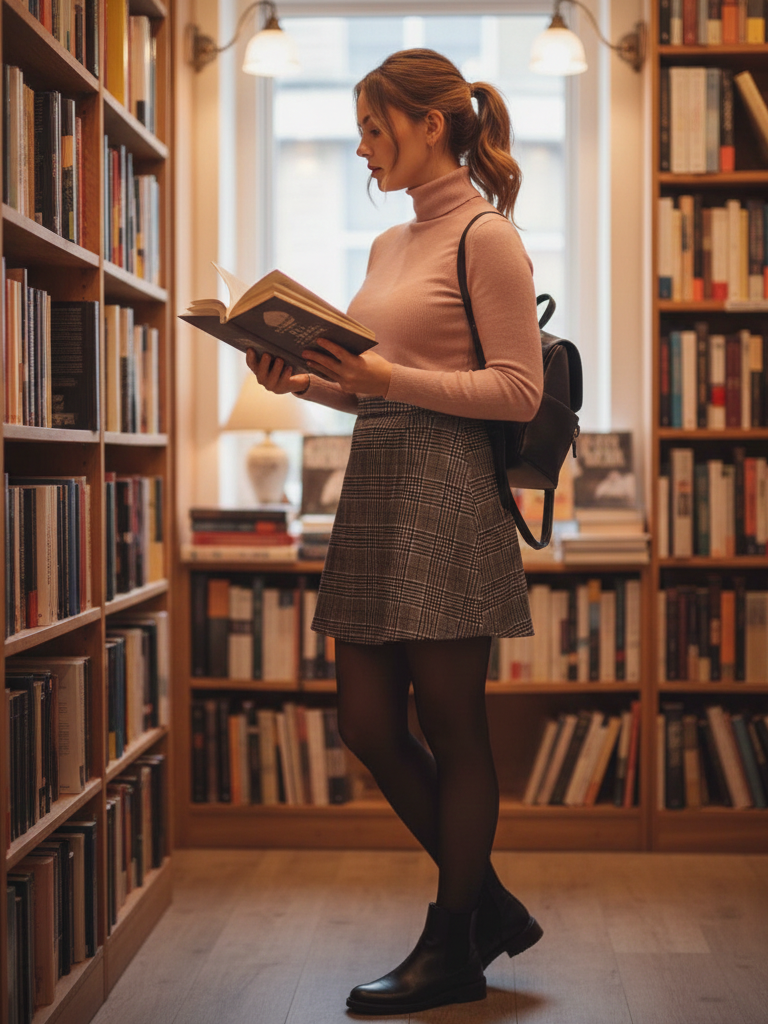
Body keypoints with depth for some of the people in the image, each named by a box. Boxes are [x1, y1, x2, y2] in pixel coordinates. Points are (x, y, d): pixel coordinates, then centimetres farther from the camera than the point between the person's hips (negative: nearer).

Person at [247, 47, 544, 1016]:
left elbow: (518, 390, -11)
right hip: (376, 488, 9)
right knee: (368, 723, 8)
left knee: (451, 728, 1)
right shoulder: (389, 246, 19)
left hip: (447, 497, -9)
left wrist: (389, 378, -18)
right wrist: (308, 381, 6)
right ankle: (487, 907, 25)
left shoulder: (486, 237, -6)